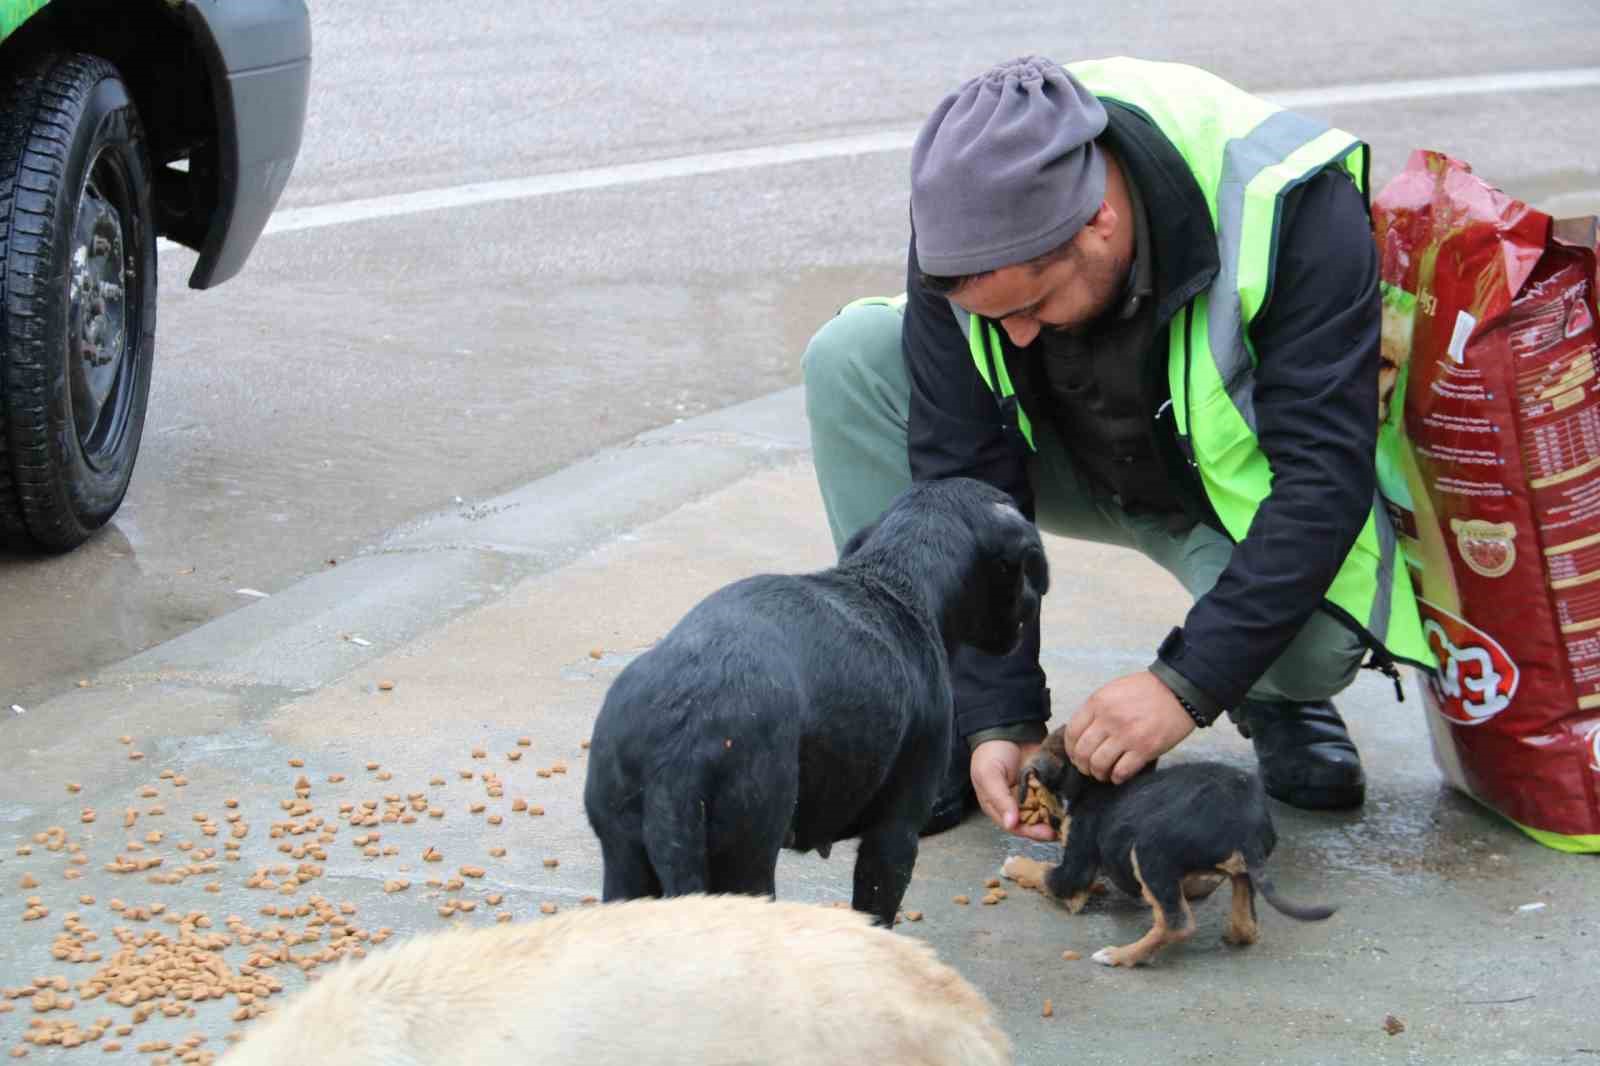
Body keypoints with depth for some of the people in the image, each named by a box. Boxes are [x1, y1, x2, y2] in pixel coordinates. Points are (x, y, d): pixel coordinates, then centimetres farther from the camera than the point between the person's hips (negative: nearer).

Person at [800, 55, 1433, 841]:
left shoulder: (1296, 213, -34)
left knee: (1318, 630, -38)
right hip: (1080, 462, 4)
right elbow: (964, 478, -21)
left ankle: (1281, 697, 3)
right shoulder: (962, 231, -24)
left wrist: (1187, 683, -40)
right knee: (851, 358, -21)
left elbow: (1324, 477, -34)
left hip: (1239, 490, -3)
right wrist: (999, 717, -27)